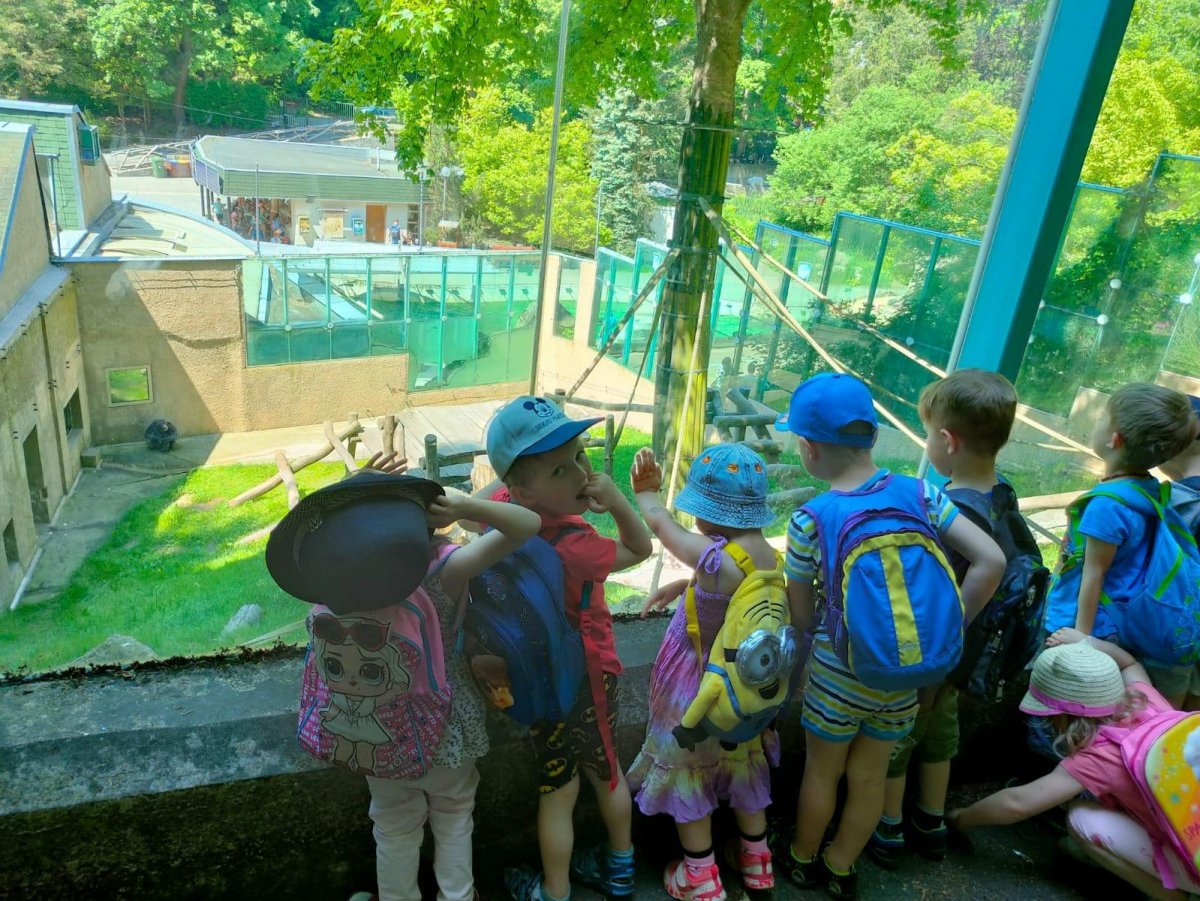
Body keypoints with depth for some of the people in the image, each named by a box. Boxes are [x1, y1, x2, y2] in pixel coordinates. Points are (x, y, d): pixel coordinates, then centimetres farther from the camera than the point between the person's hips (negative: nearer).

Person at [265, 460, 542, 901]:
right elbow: (528, 523, -31)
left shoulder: (331, 575, -23)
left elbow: (311, 521, -2)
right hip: (439, 729, -2)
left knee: (395, 827, 28)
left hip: (374, 734, 2)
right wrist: (465, 506, -41)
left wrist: (350, 490, -13)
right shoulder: (442, 569, -32)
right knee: (453, 817, 27)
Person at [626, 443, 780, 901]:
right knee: (743, 762, 26)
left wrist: (646, 493, 3)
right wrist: (678, 587, 14)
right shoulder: (768, 555, -13)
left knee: (687, 771, 15)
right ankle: (756, 859, 45)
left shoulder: (715, 558, -34)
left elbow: (659, 523, -16)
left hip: (697, 686, -7)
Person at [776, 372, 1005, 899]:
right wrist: (947, 630, -3)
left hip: (838, 673, -3)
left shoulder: (810, 521, -18)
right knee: (869, 776, 21)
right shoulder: (918, 493, -11)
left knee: (821, 772, 20)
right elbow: (991, 562, -11)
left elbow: (801, 616, -9)